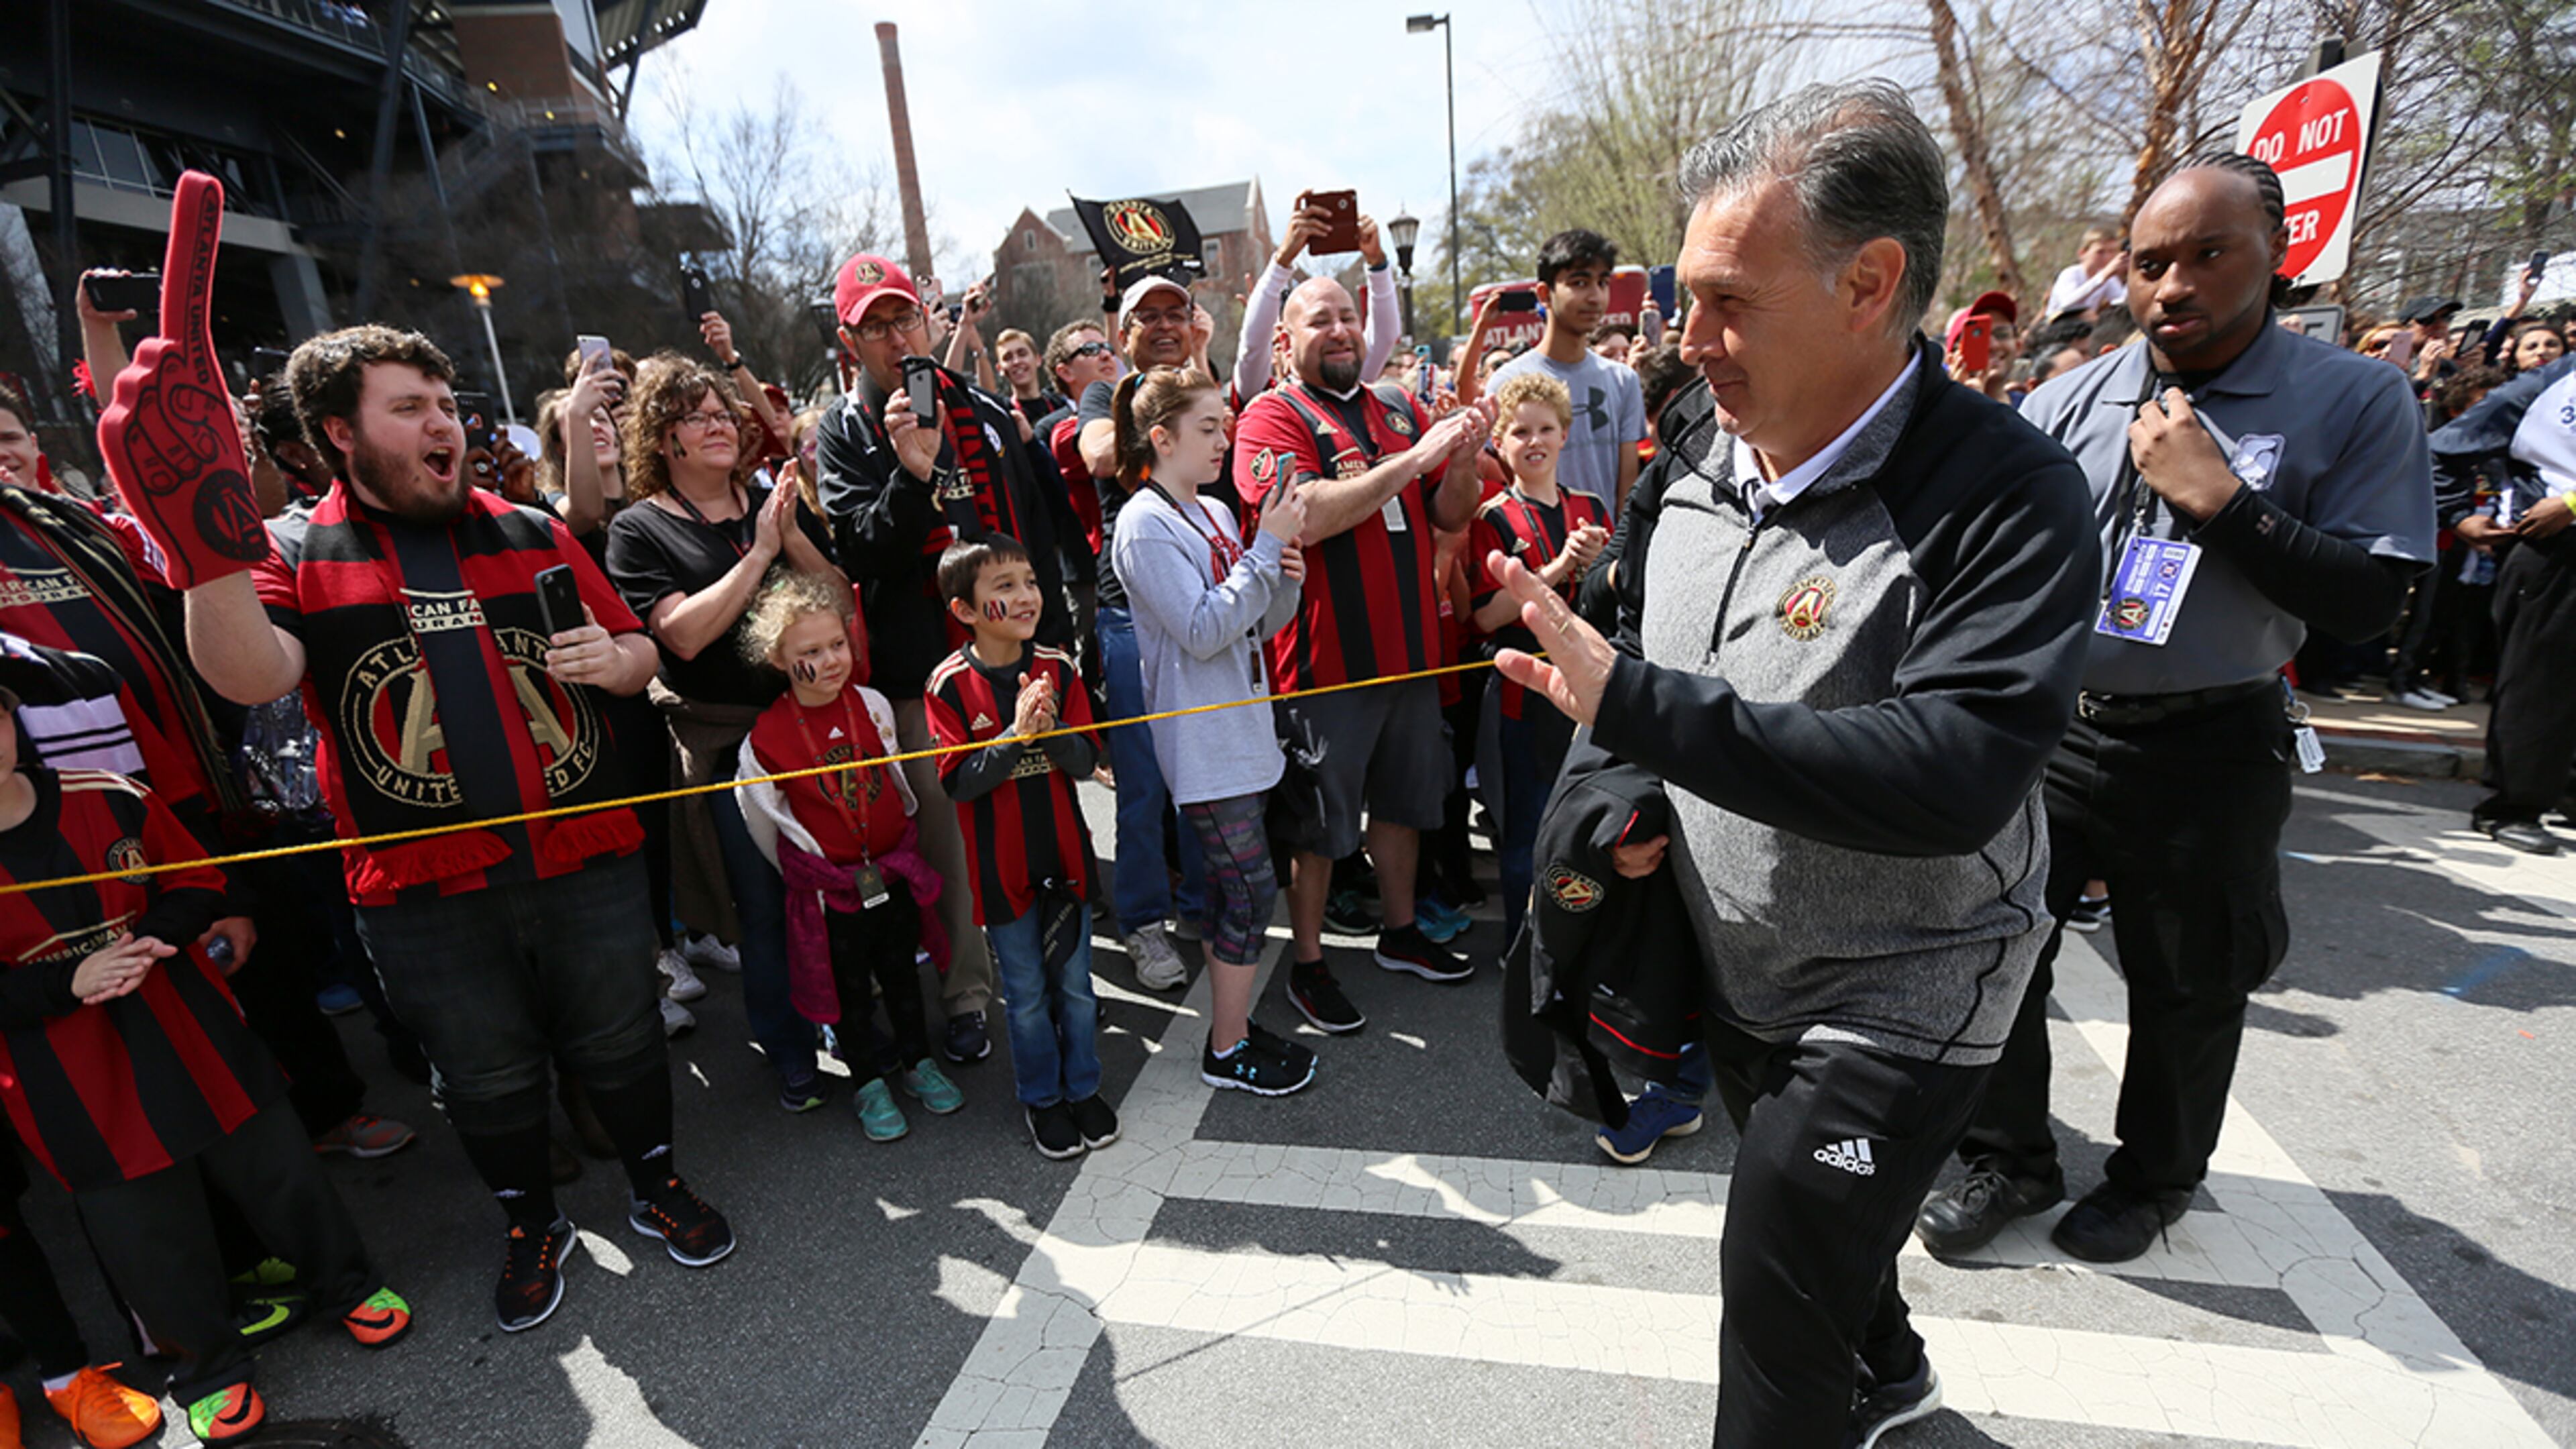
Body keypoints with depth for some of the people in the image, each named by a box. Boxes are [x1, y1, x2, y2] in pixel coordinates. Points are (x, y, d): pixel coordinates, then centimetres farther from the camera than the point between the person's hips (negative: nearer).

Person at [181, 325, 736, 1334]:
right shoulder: (293, 553, 2)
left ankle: (656, 1187, 39)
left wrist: (613, 659, -9)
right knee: (488, 1080, 17)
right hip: (423, 889, -1)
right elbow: (249, 677, -17)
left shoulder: (530, 534, 9)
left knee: (621, 1044, 15)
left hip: (584, 858, 2)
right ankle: (531, 1228, 41)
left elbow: (638, 652, 13)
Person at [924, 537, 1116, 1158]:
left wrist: (1049, 729, -24)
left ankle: (1083, 1088, 35)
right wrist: (1016, 735, -26)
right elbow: (958, 782, -14)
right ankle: (1042, 1099, 33)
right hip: (1001, 866, -2)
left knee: (1075, 983, 16)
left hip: (1064, 852, 3)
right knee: (1026, 994, 13)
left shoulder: (1058, 668, -3)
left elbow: (1087, 760, -5)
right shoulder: (950, 684, -11)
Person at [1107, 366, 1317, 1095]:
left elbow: (1259, 625, 15)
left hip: (1241, 727, 8)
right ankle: (1227, 1050, 13)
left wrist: (1285, 578, -6)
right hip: (1202, 739, -8)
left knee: (1233, 889, 14)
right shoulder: (1146, 524, -13)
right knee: (1252, 889, -3)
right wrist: (1267, 548, -19)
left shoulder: (1218, 514, 12)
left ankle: (1235, 1025, 29)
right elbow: (1203, 632, -21)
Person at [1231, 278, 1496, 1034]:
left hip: (1410, 648, 6)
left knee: (1403, 799, 20)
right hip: (1325, 654, -6)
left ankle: (1398, 931, 39)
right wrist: (1413, 459, -26)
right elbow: (1301, 516, -25)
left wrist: (1464, 456, -12)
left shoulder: (1400, 408, 11)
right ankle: (1308, 965, 22)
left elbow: (1450, 516, 9)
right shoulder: (1272, 418, -7)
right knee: (1318, 821, 5)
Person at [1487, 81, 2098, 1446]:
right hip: (1731, 962, 7)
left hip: (1893, 1005, -6)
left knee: (1777, 1303, 6)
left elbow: (1953, 775, -36)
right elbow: (1637, 651, 9)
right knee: (1809, 1220, 29)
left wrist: (1635, 704, -39)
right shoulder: (1702, 441, -4)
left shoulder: (2003, 495, -25)